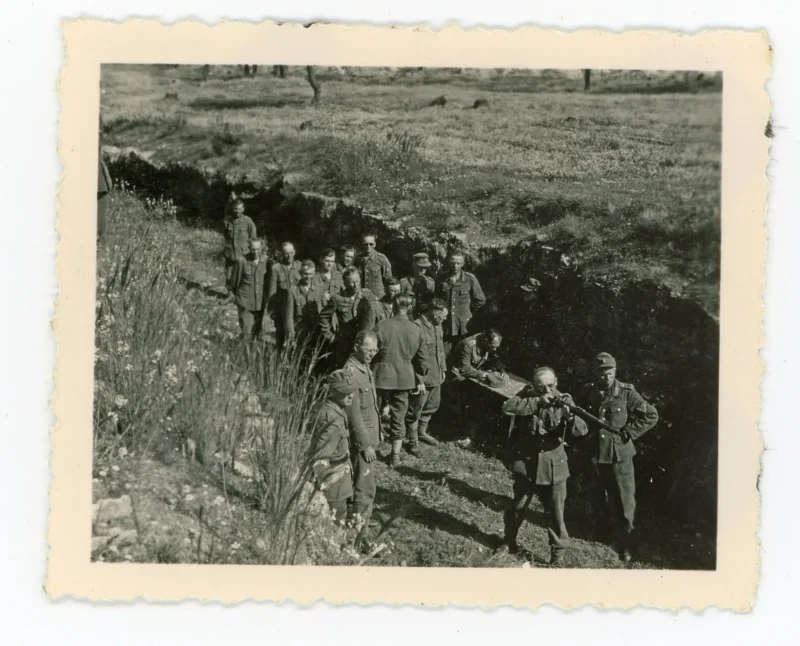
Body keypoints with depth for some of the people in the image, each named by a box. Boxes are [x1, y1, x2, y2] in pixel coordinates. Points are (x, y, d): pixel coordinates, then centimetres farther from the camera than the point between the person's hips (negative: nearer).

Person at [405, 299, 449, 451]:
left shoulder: (437, 326, 8)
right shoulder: (417, 327, -22)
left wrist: (443, 369, 17)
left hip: (436, 376, 9)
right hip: (422, 377, -9)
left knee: (432, 406, 20)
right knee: (415, 410, 4)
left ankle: (422, 432, 38)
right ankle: (412, 440, 16)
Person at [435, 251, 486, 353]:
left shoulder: (470, 279, -4)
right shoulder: (442, 279, 3)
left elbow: (480, 300, 3)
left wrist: (467, 312, 7)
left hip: (463, 326, -2)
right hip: (445, 326, 2)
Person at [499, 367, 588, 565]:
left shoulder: (564, 401, -5)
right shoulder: (529, 395, -5)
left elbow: (581, 431, -14)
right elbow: (508, 407, -24)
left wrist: (569, 416, -35)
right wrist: (538, 401, -30)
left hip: (553, 465, 0)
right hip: (526, 461, 0)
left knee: (555, 511, 4)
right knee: (518, 506, 15)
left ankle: (558, 550, 20)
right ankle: (509, 540, 36)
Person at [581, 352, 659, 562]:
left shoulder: (626, 392, -13)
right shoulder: (589, 392, -2)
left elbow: (651, 415, -8)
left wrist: (628, 433, -12)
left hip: (619, 454, -4)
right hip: (596, 452, 4)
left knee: (623, 500, 0)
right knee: (601, 497, 19)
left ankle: (625, 543, 11)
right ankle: (607, 528, 42)